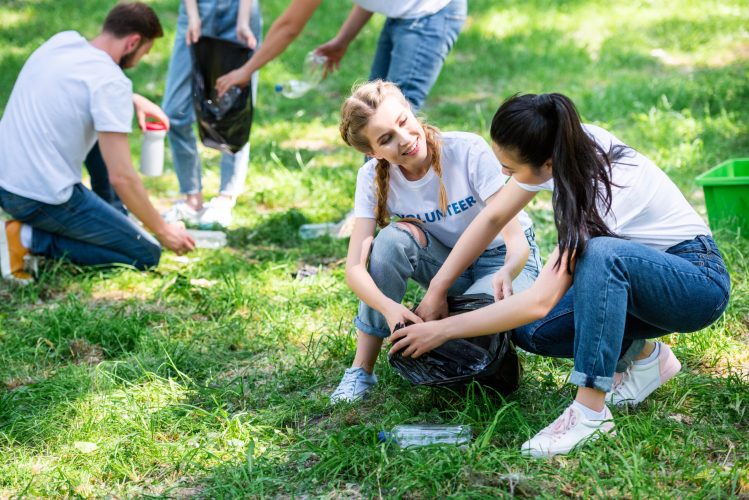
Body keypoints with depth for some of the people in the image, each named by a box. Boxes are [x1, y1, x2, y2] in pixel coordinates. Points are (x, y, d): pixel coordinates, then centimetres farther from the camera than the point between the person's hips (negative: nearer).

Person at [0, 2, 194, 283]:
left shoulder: (62, 40, 5)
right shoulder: (111, 82, -18)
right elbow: (121, 177, -20)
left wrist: (133, 101, 21)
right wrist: (163, 230, -7)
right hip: (43, 200, -9)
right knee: (148, 256, 1)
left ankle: (109, 219, 25)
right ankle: (32, 238, -6)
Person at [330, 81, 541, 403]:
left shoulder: (469, 152, -26)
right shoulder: (374, 178, -16)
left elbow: (516, 239, -28)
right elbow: (354, 268, -23)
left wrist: (507, 272, -52)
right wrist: (389, 307, -44)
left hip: (501, 259, -3)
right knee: (394, 237, -30)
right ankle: (362, 370, -18)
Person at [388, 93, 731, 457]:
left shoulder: (598, 189, -33)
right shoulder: (558, 148, -12)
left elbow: (540, 301, -37)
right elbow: (493, 218, 0)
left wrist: (442, 330, -30)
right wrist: (437, 289, -5)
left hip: (698, 281, -8)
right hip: (630, 276, 8)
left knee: (600, 253, -38)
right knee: (531, 331, -12)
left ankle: (590, 411, -33)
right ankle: (643, 357, 9)